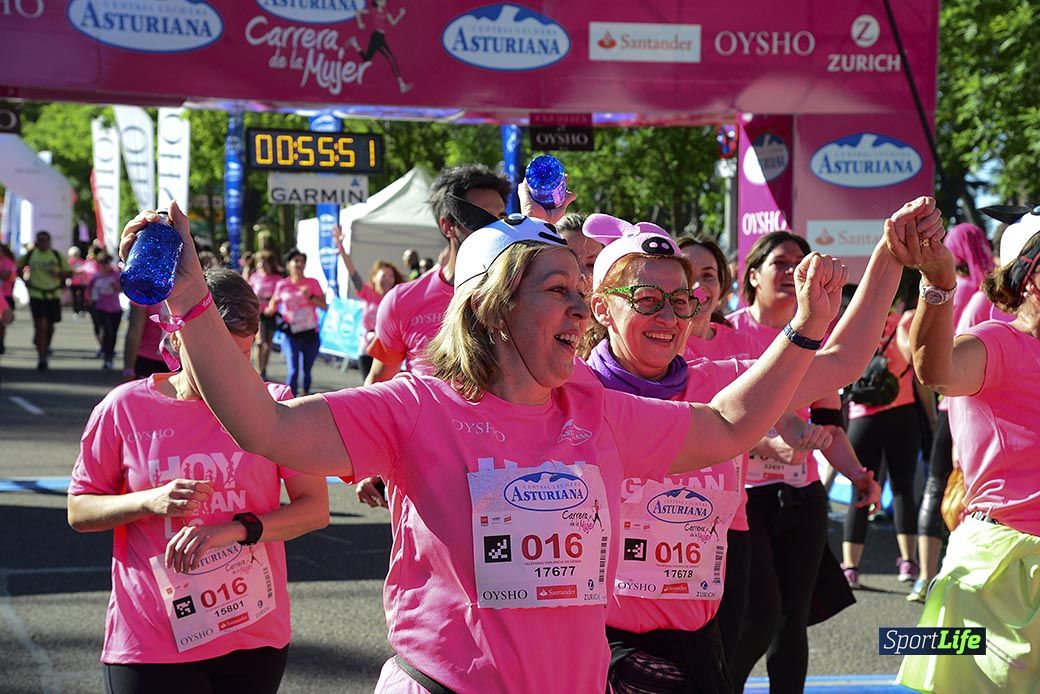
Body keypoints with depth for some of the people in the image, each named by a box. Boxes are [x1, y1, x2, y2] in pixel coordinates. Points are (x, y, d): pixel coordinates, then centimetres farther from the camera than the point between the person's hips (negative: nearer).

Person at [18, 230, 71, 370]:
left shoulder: (57, 256, 1)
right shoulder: (30, 255, 1)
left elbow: (68, 272, 8)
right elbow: (20, 268, 18)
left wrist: (58, 273, -12)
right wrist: (25, 279, 2)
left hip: (54, 295, 2)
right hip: (36, 295, -2)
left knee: (50, 325, 13)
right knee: (40, 326, -11)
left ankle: (46, 346, 43)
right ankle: (42, 358, -10)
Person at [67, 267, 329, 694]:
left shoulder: (272, 404, -2)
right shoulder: (126, 408, -4)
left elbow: (316, 509, -5)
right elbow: (78, 511, 2)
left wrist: (236, 529, -21)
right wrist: (151, 502, -17)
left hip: (256, 638, 2)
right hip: (151, 639, -1)